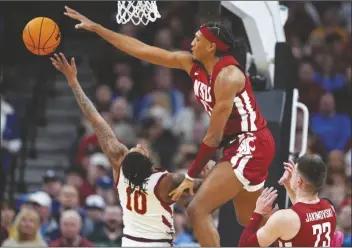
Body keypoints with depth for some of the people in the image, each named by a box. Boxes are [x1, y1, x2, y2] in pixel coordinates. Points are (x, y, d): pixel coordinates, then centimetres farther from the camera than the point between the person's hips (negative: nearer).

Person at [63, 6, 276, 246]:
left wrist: (191, 177, -16)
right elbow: (144, 50, 7)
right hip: (239, 145, 10)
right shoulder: (192, 64, 3)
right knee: (247, 221, 17)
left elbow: (214, 136, -20)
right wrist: (96, 28, 5)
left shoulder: (227, 75, -22)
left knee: (198, 210, -14)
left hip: (251, 146, -10)